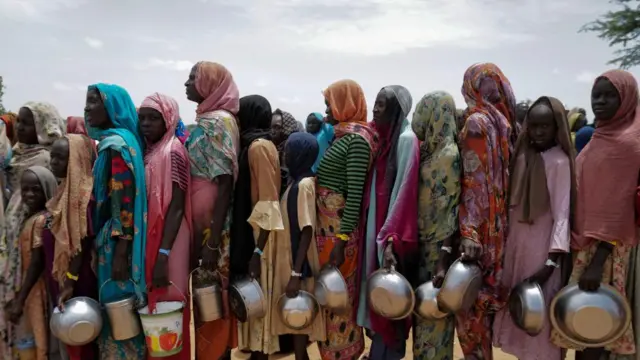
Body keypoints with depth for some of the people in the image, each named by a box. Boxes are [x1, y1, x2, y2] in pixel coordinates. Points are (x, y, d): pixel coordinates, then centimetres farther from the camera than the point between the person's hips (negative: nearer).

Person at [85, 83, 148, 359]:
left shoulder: (117, 143, -14)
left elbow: (125, 200, -20)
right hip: (111, 239, 9)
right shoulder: (110, 141, 15)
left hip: (117, 240, -9)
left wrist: (119, 252, -21)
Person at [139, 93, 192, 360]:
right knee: (152, 306, 14)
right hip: (146, 241, 7)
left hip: (166, 245, -7)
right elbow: (142, 204, 14)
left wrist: (164, 253, -22)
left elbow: (176, 206, -17)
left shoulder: (173, 152, -11)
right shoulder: (146, 152, 12)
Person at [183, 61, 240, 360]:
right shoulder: (205, 120, 14)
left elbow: (224, 182, -19)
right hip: (201, 222, 9)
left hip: (212, 226, -9)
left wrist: (213, 239, -22)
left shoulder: (218, 122, -12)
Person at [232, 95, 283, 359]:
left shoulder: (258, 147, -15)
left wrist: (258, 251, -22)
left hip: (257, 235, -9)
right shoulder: (256, 145, 12)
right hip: (251, 232, 9)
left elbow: (268, 204, -21)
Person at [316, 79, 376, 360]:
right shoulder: (342, 135, 13)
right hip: (325, 223, 9)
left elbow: (355, 194, -18)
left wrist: (341, 240, -19)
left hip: (339, 226, -9)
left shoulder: (357, 139, -14)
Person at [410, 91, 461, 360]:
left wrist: (444, 259, -19)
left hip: (438, 246, -8)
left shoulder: (449, 154, -15)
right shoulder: (429, 150, 8)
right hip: (422, 242, 8)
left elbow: (451, 211, -18)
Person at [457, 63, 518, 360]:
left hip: (480, 225, -8)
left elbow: (474, 182, -20)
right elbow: (501, 178, 12)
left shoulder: (476, 121, -12)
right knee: (484, 294, 18)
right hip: (499, 224, 8)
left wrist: (468, 233, -22)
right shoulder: (506, 121, 9)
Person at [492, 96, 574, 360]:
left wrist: (552, 261, -23)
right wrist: (506, 244, 7)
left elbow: (562, 214, -17)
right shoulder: (523, 155, 7)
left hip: (541, 247, -6)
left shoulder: (559, 161, -13)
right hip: (516, 243, 7)